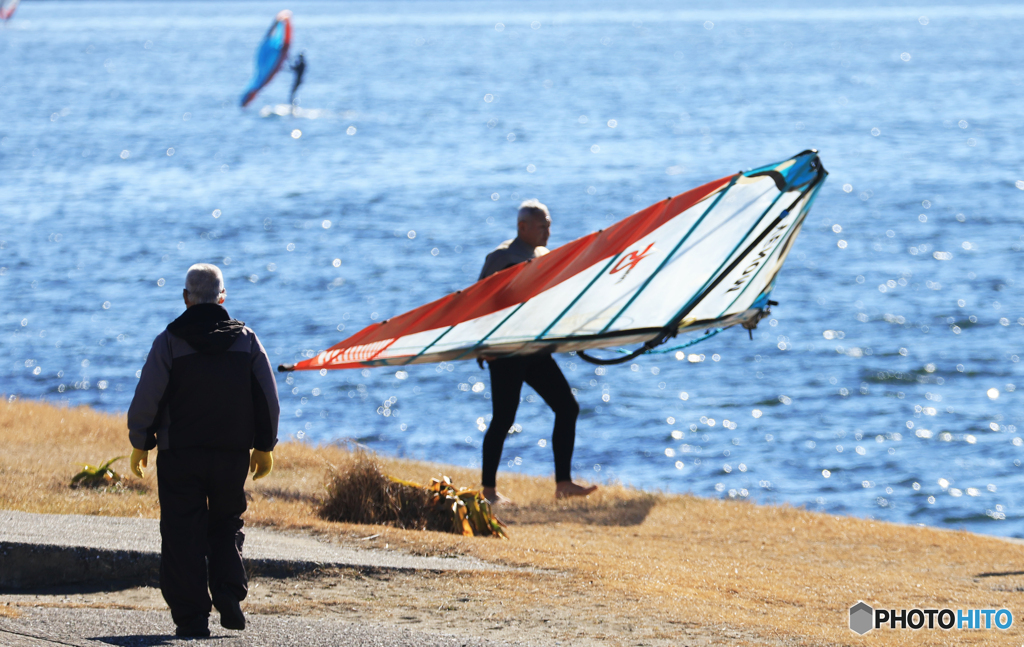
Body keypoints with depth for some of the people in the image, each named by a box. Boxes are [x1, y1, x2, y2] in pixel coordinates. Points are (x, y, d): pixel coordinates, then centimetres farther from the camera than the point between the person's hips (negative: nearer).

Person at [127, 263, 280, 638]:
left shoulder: (170, 341, -7)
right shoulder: (246, 340, 3)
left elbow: (146, 398, -8)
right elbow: (268, 399, 4)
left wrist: (140, 443, 5)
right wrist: (264, 446, 14)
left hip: (180, 453, -3)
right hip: (233, 453, 3)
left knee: (184, 534, 3)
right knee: (226, 523, 19)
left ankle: (192, 616, -1)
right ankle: (228, 591, -1)